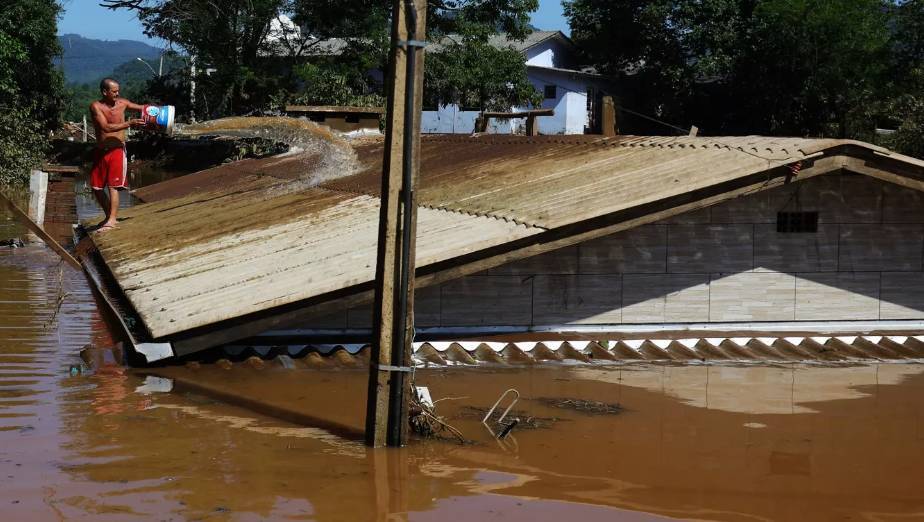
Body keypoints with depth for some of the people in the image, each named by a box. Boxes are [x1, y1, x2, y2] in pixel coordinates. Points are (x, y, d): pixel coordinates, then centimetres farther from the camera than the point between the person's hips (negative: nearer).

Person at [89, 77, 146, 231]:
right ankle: (109, 216, 25)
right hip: (100, 152, 1)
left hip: (117, 150, -1)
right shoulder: (96, 106, -11)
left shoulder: (122, 103, -1)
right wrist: (129, 124, -29)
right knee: (96, 188, 8)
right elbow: (106, 127, -23)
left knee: (113, 186, -13)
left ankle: (112, 220, -16)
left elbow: (142, 108, 14)